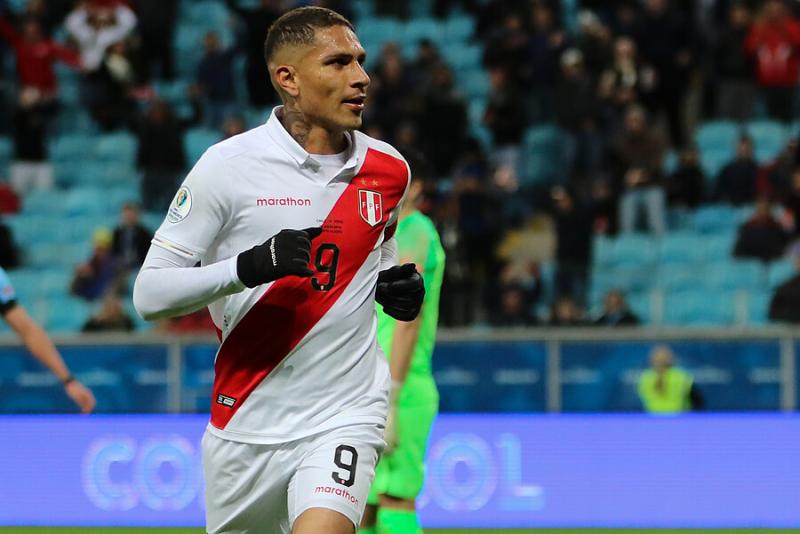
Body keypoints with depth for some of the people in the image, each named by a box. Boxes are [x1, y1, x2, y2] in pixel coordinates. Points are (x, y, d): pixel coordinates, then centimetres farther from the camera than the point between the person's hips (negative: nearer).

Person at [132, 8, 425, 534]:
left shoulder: (388, 169, 4)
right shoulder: (228, 165, -9)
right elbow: (149, 293, -10)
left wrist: (399, 288, 1)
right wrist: (250, 266, -25)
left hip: (345, 414, 1)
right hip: (246, 425, -1)